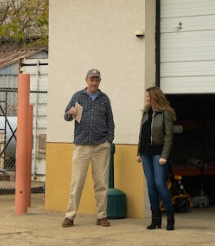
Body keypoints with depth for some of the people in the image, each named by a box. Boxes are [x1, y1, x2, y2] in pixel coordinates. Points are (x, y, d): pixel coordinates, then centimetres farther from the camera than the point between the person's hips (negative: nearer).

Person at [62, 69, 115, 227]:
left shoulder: (104, 98, 13)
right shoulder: (78, 96, 10)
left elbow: (110, 121, 13)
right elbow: (66, 116, 8)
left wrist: (109, 140, 2)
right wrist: (70, 113, -15)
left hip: (101, 146, 1)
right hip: (81, 145, -1)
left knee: (102, 183, 1)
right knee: (77, 181, -4)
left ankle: (102, 216, 8)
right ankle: (70, 216, -1)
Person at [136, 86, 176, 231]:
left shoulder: (165, 113, -8)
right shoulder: (146, 113, 13)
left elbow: (169, 136, -11)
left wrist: (164, 156, -16)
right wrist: (139, 152, 13)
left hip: (158, 152, -7)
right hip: (146, 152, 7)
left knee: (160, 184, -11)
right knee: (151, 185, 5)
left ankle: (170, 217, 0)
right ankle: (155, 218, 9)